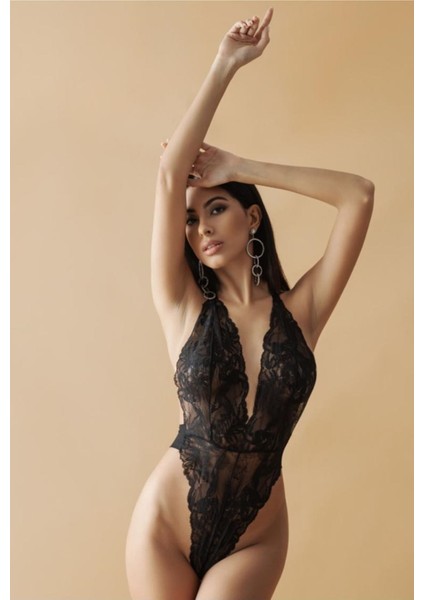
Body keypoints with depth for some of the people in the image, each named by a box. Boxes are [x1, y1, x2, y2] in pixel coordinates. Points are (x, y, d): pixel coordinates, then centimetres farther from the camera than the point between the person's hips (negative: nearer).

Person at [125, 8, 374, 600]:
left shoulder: (301, 311, -4)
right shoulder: (183, 308, -5)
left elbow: (359, 195, -11)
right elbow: (169, 176, -13)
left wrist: (242, 168, -9)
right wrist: (225, 66, -9)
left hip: (254, 541, 0)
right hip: (165, 525, 0)